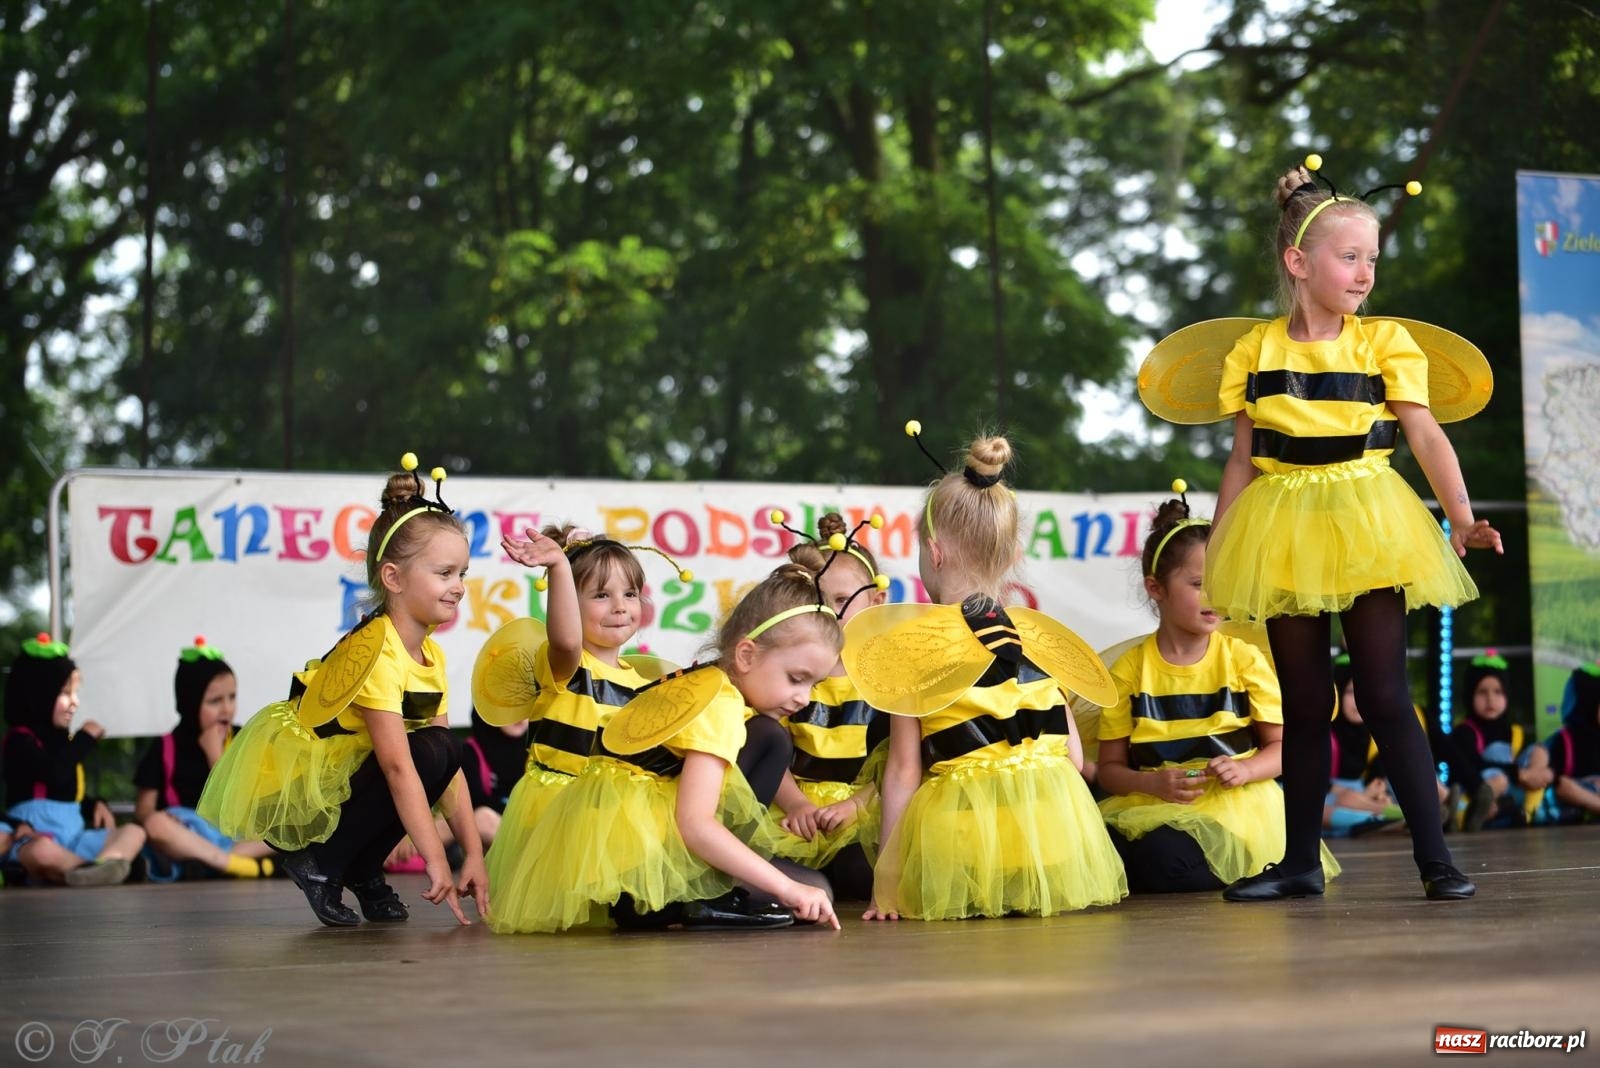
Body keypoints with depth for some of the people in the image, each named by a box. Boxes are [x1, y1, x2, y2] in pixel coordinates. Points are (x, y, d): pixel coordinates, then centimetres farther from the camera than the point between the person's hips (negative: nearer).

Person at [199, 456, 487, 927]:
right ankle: (320, 865, -10)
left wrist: (473, 852, -7)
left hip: (334, 780, 9)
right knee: (426, 751, -23)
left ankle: (361, 870, 5)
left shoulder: (430, 655, 4)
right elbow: (398, 766, -29)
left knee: (441, 750, -8)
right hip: (287, 794, -9)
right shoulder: (375, 652, -24)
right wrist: (436, 862, -31)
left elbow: (449, 765, 0)